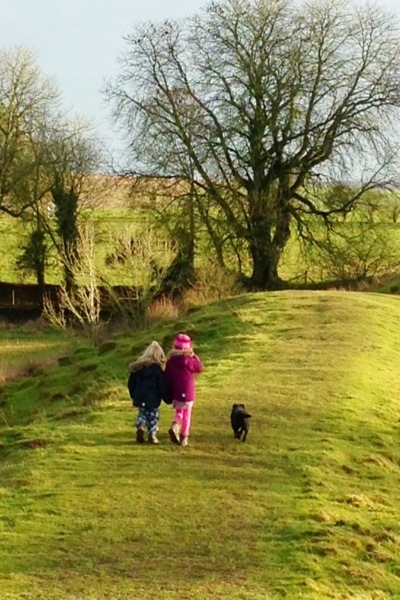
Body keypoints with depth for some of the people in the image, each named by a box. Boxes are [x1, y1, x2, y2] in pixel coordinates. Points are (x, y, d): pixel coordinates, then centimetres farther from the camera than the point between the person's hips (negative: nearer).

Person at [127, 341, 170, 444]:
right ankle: (152, 435, 5)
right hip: (152, 399, -4)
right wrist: (167, 399, 3)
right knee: (153, 415, 8)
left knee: (142, 413, 20)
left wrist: (133, 396, 24)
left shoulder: (137, 367, 6)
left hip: (139, 397, 4)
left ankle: (140, 426, -5)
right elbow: (163, 387, -9)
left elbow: (131, 384, 13)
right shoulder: (157, 369, -10)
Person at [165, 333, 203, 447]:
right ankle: (184, 437, 10)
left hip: (175, 393, 3)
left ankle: (175, 425, -10)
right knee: (187, 414, 11)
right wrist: (194, 355, 5)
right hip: (188, 392, -3)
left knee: (179, 412, 20)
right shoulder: (189, 360, -13)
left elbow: (167, 378, 2)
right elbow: (199, 368, 4)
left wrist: (169, 394, 10)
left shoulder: (170, 361, -3)